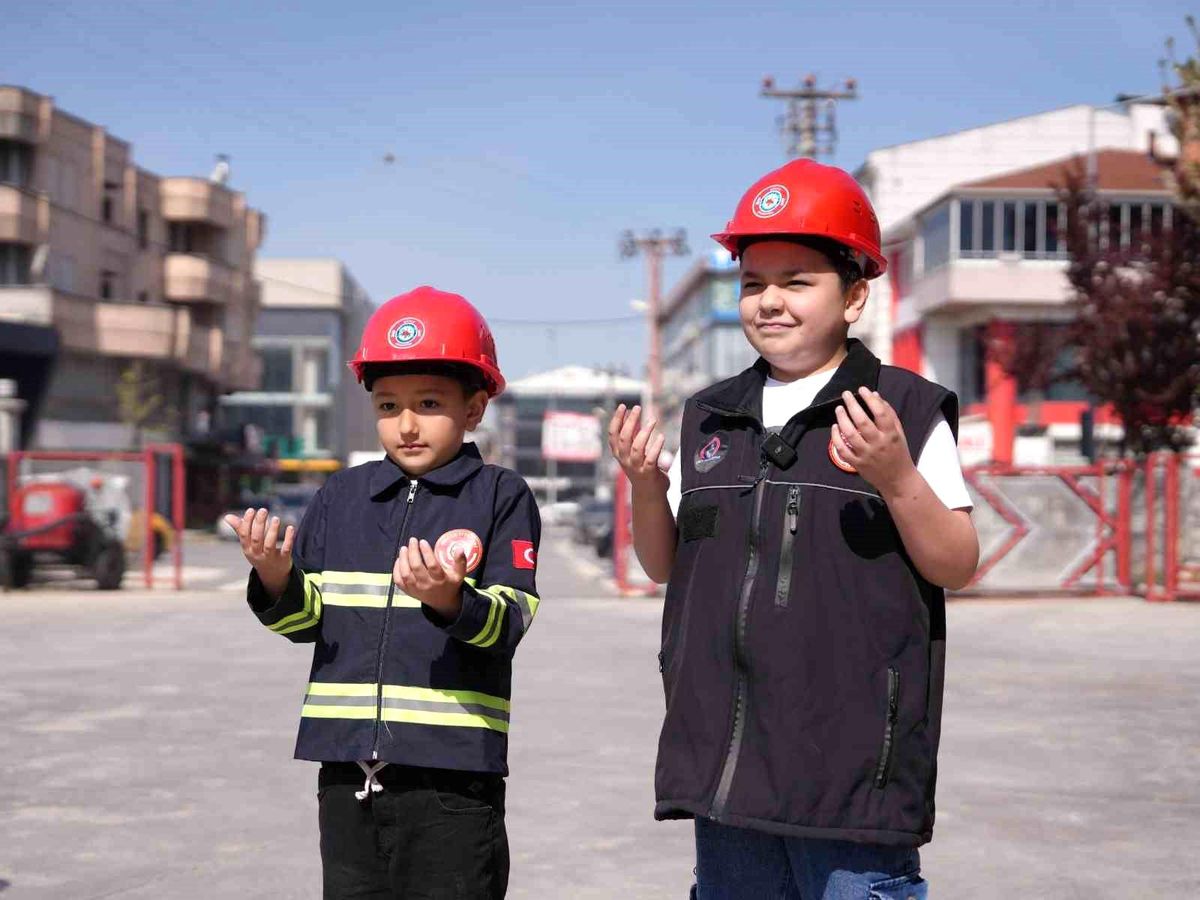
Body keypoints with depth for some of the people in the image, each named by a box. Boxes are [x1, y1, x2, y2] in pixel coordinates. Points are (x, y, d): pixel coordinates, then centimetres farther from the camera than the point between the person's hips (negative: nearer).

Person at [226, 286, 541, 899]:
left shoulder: (501, 496, -1)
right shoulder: (341, 496, 11)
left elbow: (510, 622, -10)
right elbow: (307, 618, 11)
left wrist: (451, 600, -29)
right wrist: (276, 579, -10)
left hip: (451, 769, -4)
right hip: (349, 768, 4)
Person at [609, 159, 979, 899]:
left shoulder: (908, 410, -2)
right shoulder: (711, 417, 14)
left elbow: (958, 566, -5)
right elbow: (666, 565, 17)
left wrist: (896, 478, -21)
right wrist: (645, 485, -1)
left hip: (850, 759, -5)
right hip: (724, 757, 5)